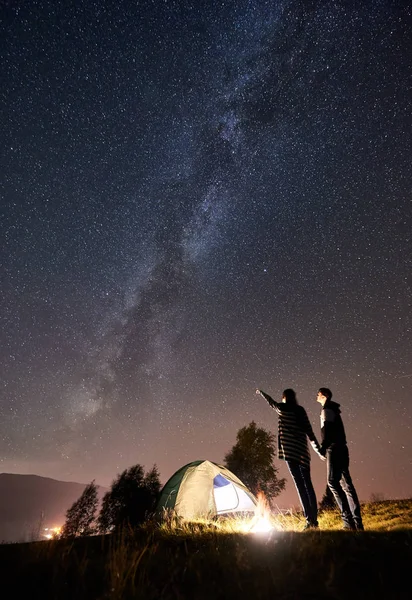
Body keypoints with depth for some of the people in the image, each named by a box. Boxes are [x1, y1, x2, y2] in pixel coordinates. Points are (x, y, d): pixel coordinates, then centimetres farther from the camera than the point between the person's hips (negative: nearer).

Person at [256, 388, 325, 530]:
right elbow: (310, 432, 14)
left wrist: (260, 392, 36)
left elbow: (271, 401, 18)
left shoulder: (283, 408, -1)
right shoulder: (301, 411, 13)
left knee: (299, 484, -7)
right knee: (307, 484, 11)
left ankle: (309, 519, -11)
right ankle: (314, 520, 15)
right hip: (303, 450, 6)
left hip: (290, 450, -6)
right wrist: (318, 450, 21)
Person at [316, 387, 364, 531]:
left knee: (333, 481, -14)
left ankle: (348, 520, -20)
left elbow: (327, 429, -16)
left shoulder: (327, 409, -3)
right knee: (346, 484, 6)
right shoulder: (333, 409, 24)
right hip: (340, 449, 9)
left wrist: (323, 446, -18)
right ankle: (357, 522, 5)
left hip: (334, 449, -9)